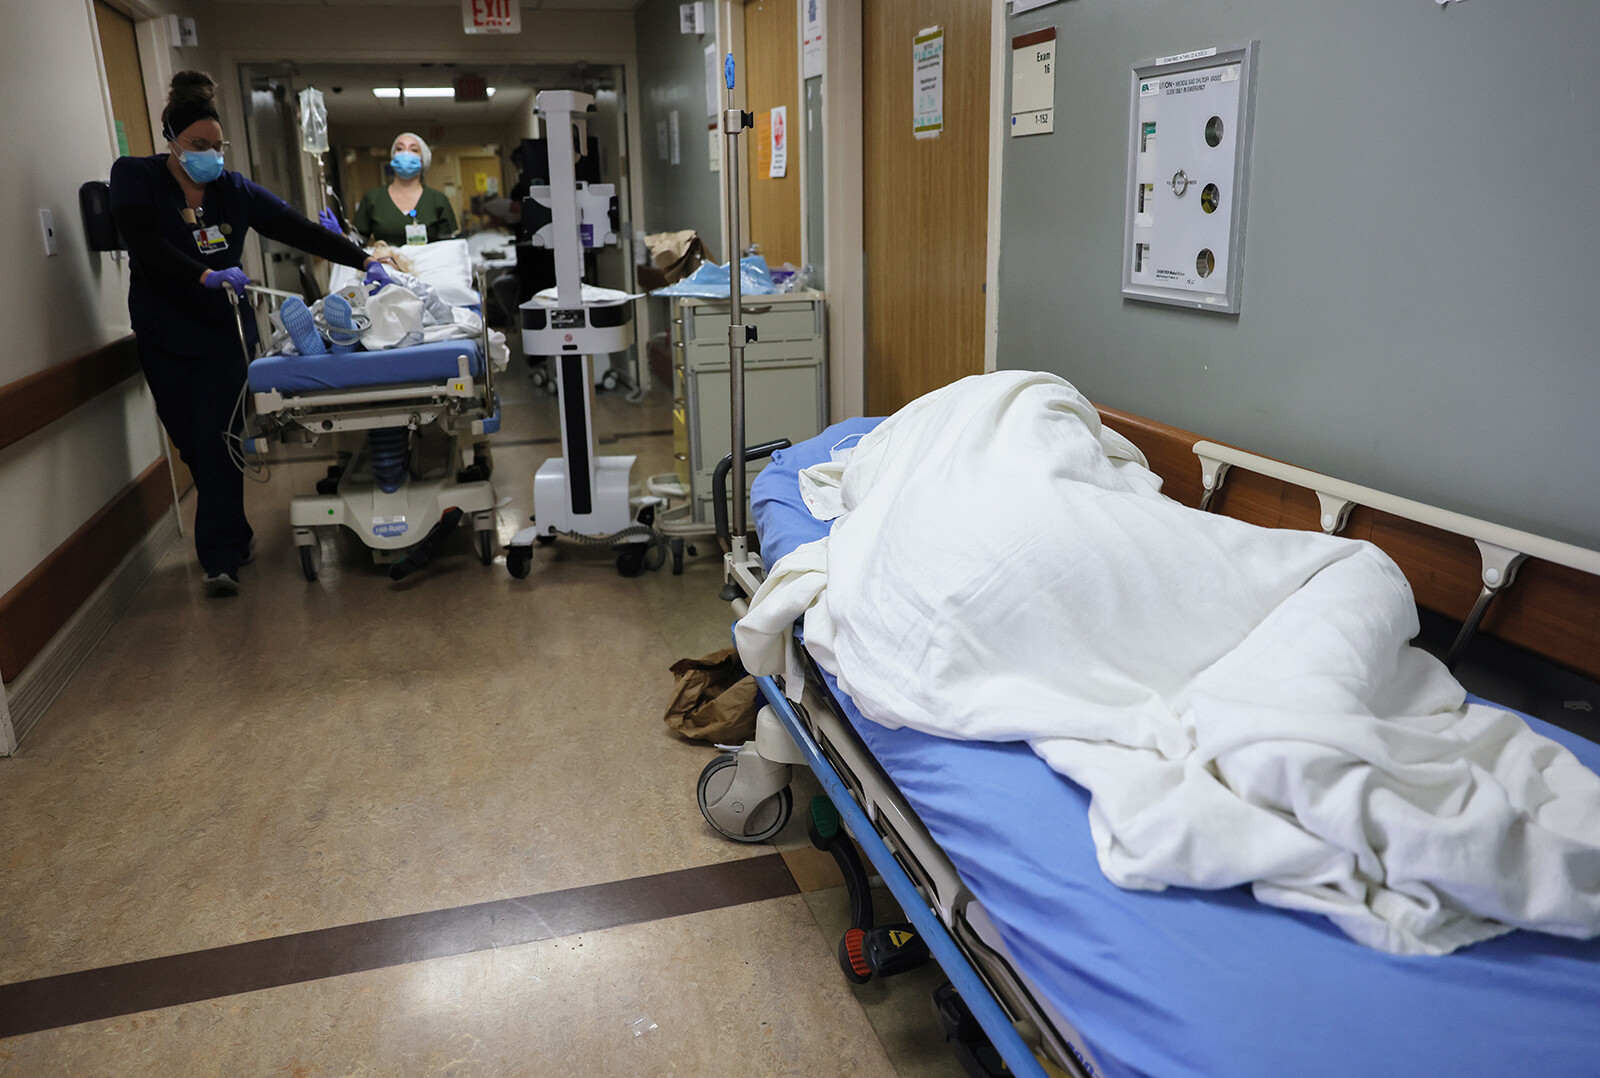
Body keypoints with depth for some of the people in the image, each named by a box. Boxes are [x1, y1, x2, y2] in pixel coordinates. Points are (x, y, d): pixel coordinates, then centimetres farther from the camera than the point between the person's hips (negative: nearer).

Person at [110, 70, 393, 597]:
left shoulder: (235, 190, 1)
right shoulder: (134, 177, -3)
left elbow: (299, 231, -2)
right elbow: (146, 244, -18)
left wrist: (364, 261, -11)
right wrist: (206, 276, -32)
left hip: (224, 332, 0)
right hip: (163, 336, 1)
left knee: (216, 443, -9)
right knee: (191, 444, 7)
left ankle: (220, 558, -9)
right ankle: (236, 535, 23)